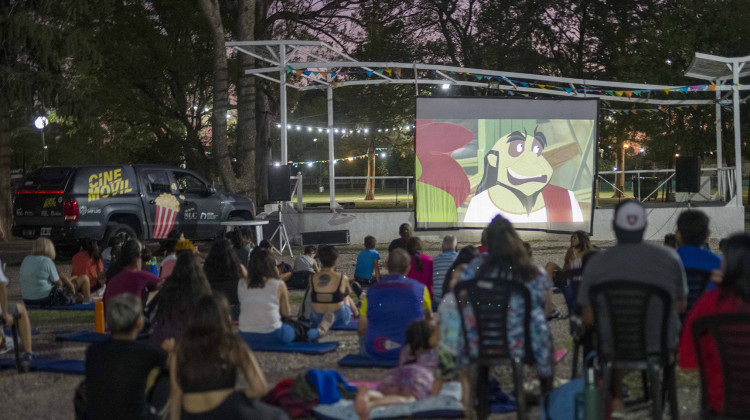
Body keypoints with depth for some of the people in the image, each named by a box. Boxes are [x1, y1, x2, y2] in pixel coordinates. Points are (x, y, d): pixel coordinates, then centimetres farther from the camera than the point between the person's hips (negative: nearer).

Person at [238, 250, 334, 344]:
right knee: (298, 330, 27)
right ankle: (320, 331, 57)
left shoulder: (241, 286, -1)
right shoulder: (278, 285, -10)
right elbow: (286, 313, -3)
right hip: (273, 336, -5)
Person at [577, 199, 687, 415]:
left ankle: (615, 398, 44)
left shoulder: (596, 263, -12)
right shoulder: (670, 257, -7)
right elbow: (681, 305, 5)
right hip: (661, 346, 1)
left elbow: (588, 319, -8)